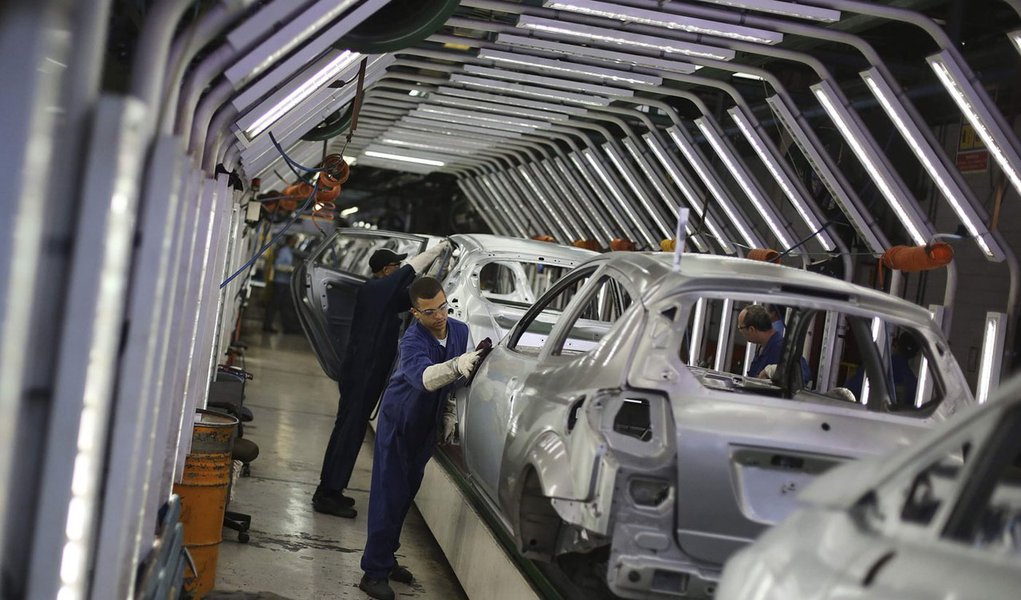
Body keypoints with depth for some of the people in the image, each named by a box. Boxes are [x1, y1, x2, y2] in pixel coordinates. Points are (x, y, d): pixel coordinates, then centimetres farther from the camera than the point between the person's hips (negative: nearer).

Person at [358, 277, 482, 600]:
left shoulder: (460, 331, -8)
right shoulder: (412, 341, -28)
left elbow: (462, 378, 6)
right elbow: (423, 377, -49)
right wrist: (456, 366, -65)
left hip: (426, 427, 6)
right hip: (398, 424, -6)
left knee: (406, 493, 16)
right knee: (389, 495, -9)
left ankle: (385, 560, 29)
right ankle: (374, 572, -3)